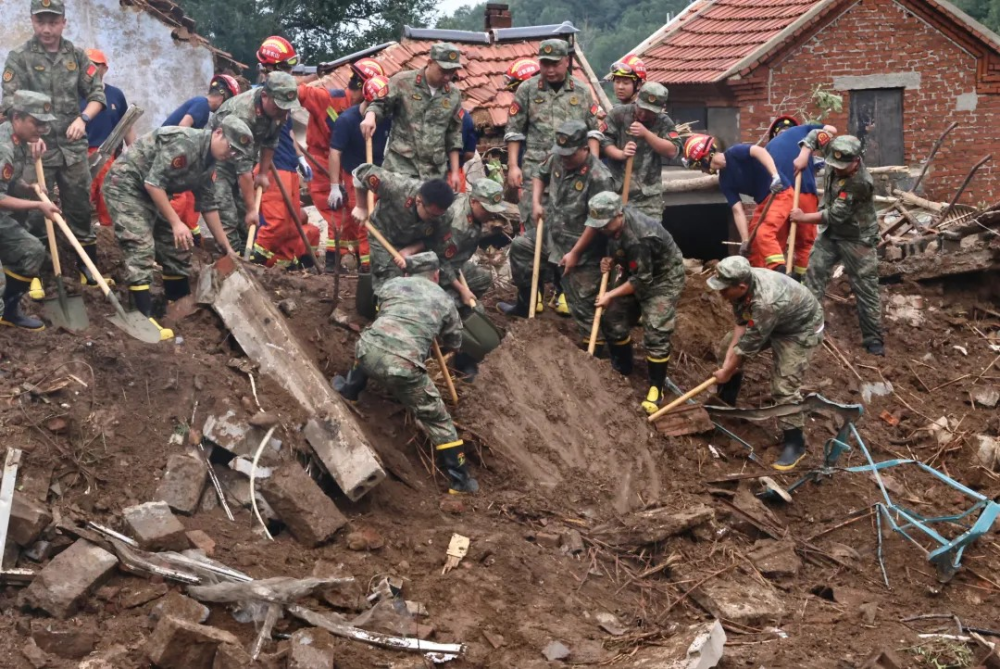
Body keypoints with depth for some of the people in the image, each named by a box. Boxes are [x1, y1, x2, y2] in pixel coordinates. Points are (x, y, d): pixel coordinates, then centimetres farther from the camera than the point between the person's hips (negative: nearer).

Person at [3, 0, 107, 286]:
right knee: (34, 213, 0)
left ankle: (89, 268, 22)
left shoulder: (76, 56, 7)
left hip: (73, 148, 3)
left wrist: (83, 118, -13)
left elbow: (97, 94, 7)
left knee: (80, 210, 10)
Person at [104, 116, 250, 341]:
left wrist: (226, 247, 12)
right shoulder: (184, 143, -27)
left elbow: (208, 205, 12)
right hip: (126, 184, -10)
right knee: (141, 249, -19)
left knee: (176, 246, 10)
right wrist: (176, 223, -26)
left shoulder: (207, 161, 4)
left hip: (152, 192, 10)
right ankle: (145, 319, -22)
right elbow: (153, 183, -28)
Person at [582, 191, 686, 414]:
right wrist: (611, 260, -11)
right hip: (636, 270, 9)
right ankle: (622, 371, 30)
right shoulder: (613, 222, -12)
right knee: (615, 319, 9)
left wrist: (611, 295, -22)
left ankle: (656, 389, -1)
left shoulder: (637, 238, -38)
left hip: (663, 276, -9)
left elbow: (643, 280, -30)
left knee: (655, 334, -13)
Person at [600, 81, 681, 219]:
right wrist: (621, 154, -20)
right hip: (617, 189, 0)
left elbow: (672, 151, -8)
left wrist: (646, 133, -16)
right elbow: (603, 140, -2)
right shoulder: (619, 113, 1)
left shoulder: (664, 122, 4)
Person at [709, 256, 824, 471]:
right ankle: (725, 402, 29)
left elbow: (748, 345, -30)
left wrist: (727, 371, -17)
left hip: (800, 330, -9)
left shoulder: (766, 302, -43)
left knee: (784, 386, -16)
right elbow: (741, 323, -9)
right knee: (728, 344, 12)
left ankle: (795, 443, -1)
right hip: (770, 323, 9)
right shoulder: (743, 281, -20)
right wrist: (728, 360, -16)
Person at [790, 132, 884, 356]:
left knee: (866, 288, -2)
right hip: (830, 233, 7)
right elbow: (816, 134, 5)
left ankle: (873, 339, 4)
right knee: (813, 276, 3)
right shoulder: (836, 152, -12)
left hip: (856, 239, -7)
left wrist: (803, 218, -18)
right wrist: (804, 155, -13)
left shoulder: (860, 183, -32)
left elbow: (836, 215, -28)